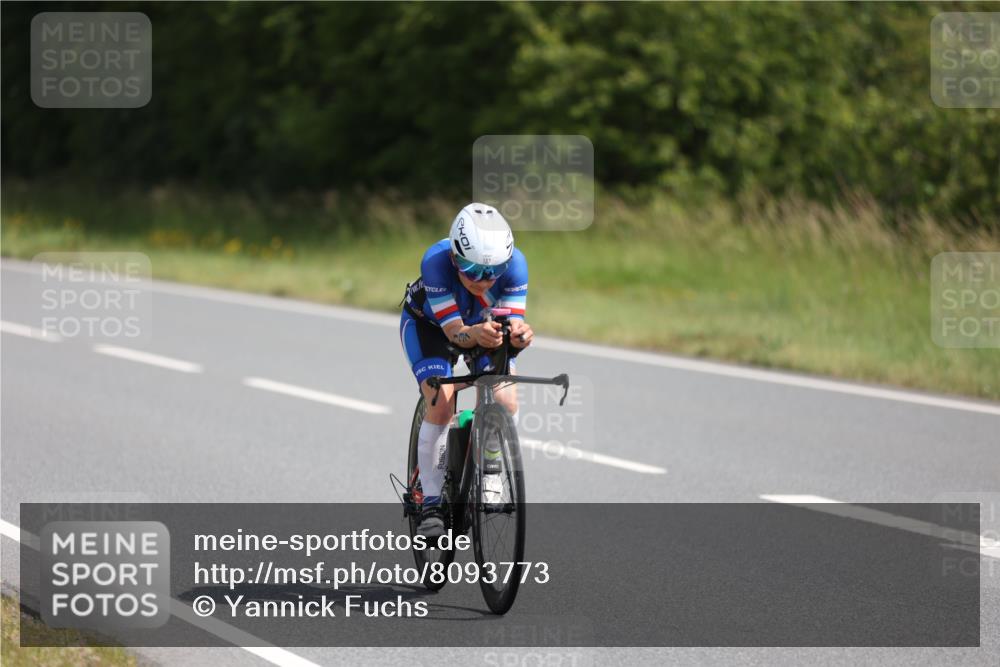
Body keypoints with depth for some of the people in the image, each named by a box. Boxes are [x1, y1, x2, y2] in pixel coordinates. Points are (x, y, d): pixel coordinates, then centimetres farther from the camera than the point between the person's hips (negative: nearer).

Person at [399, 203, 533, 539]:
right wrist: (476, 335, -63)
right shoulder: (436, 261, -40)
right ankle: (431, 506, -12)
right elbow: (454, 331, -41)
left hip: (485, 323, 3)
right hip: (428, 322, -2)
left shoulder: (515, 263, -34)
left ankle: (492, 472, 14)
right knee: (441, 405, -25)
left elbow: (513, 322, -37)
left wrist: (519, 335, -61)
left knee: (506, 404, -17)